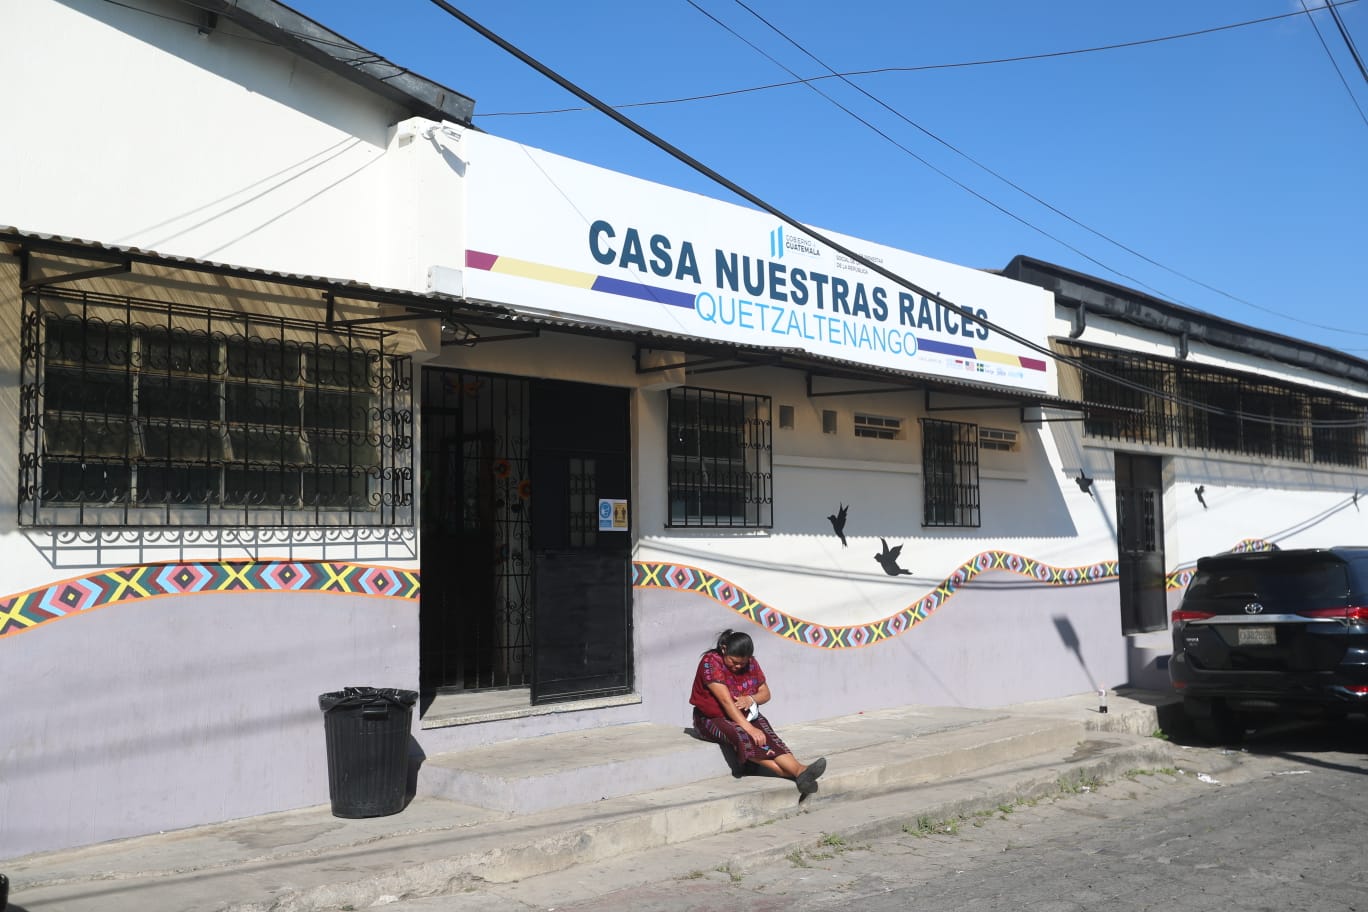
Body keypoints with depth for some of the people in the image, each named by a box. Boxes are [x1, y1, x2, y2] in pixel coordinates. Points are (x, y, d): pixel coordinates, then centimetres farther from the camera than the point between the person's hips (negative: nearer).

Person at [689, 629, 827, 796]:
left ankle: (799, 770, -49)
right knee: (741, 736, -37)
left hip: (744, 716, 6)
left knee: (766, 734, -28)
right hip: (711, 719, -5)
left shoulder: (751, 663, 3)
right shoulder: (710, 662, -17)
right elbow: (726, 700, -25)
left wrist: (751, 699, -16)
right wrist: (749, 728, -33)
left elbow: (765, 693, 9)